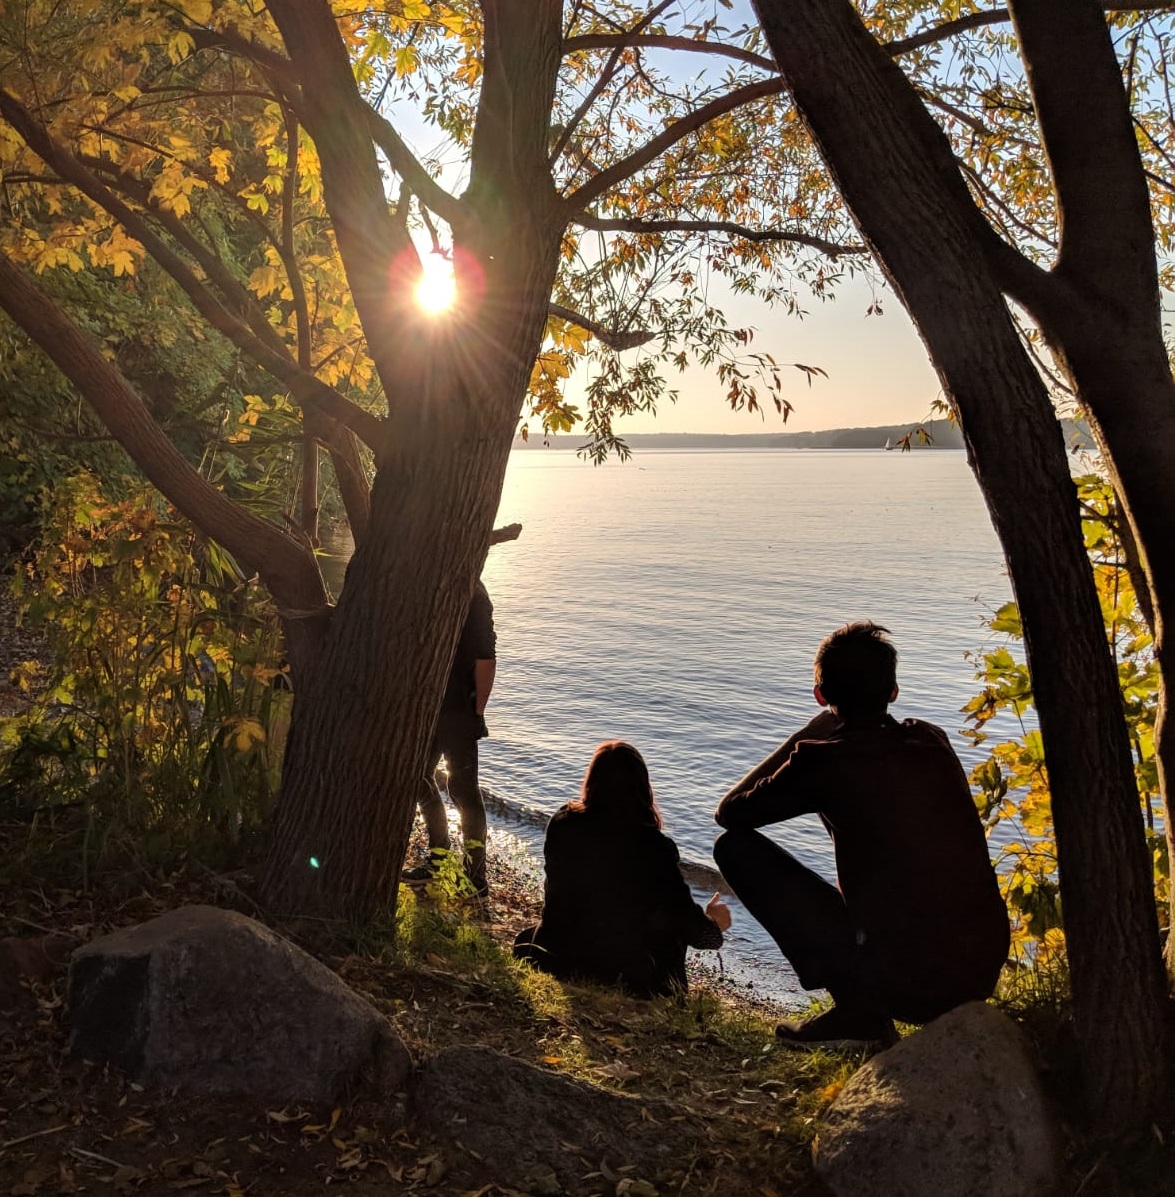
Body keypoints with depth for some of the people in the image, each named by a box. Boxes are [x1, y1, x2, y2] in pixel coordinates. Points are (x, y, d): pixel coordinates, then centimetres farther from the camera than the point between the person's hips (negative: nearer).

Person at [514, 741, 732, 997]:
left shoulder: (561, 824, -12)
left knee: (525, 940, 35)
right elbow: (685, 917, -12)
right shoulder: (653, 845, -21)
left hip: (560, 961, 3)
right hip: (625, 974, -2)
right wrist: (713, 924, 12)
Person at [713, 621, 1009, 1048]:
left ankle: (855, 1005, -1)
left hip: (901, 981, -6)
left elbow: (730, 812, 5)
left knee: (736, 846, 1)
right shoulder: (934, 741, 5)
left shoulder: (825, 760, -11)